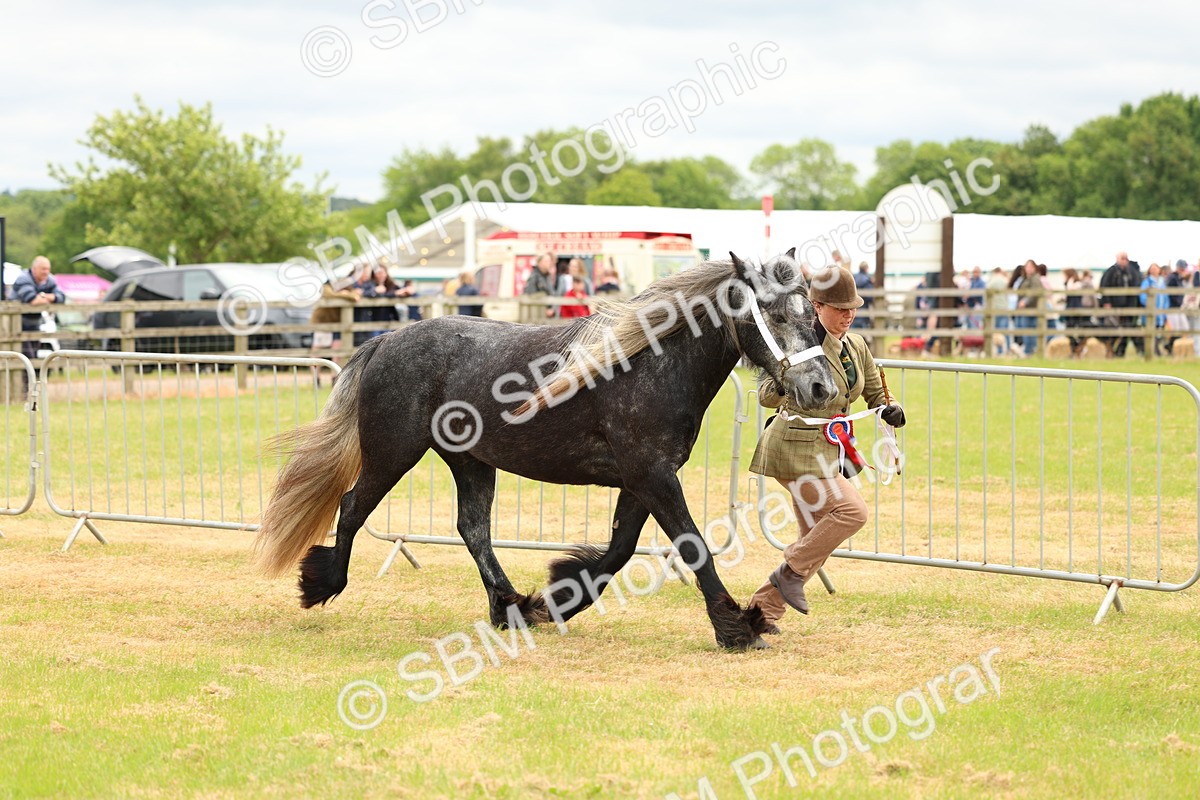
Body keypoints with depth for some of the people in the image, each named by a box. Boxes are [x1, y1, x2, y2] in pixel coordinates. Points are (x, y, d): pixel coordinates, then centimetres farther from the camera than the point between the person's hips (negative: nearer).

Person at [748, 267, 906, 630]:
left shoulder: (856, 346, 7)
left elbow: (876, 394, 15)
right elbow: (766, 395, -19)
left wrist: (890, 409, -7)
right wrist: (781, 385, -42)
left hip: (827, 451, 8)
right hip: (796, 448, -8)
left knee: (816, 540, 10)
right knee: (852, 510, -19)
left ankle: (764, 607, 19)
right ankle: (790, 572, -4)